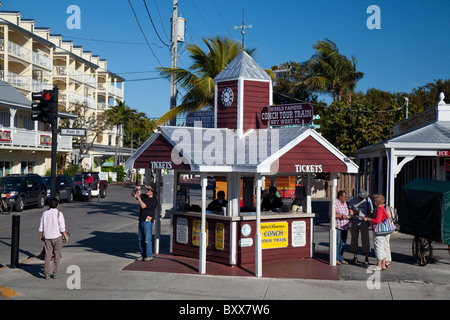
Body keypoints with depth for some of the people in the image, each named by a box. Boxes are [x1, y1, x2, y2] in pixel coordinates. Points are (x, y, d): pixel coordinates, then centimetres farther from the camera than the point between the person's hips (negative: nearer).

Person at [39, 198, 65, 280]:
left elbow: (41, 226, 6)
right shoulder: (59, 213, -7)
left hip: (47, 237, 3)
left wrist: (41, 235, 15)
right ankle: (55, 273, 8)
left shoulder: (45, 213, 4)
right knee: (57, 255, 8)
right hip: (57, 236, -3)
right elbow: (62, 227, -11)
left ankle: (47, 273, 2)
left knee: (47, 255, 7)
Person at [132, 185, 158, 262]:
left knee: (147, 239, -8)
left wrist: (138, 197, -12)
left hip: (148, 221, -8)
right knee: (140, 239, 10)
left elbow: (143, 206, -19)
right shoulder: (143, 196, 12)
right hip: (141, 221, 8)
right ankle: (143, 255, 17)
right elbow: (133, 194, 20)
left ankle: (149, 256, 0)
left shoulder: (153, 200, -11)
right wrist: (136, 189, 0)